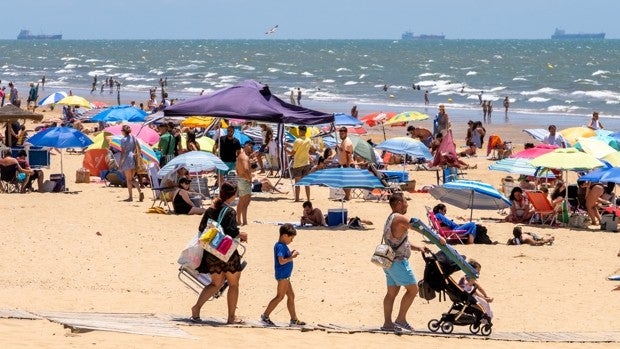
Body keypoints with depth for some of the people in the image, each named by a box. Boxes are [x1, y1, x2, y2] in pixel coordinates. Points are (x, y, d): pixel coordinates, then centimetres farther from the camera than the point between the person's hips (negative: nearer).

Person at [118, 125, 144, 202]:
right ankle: (140, 191, -7)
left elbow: (123, 152, -12)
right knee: (132, 178, 14)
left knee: (129, 179, 1)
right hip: (134, 158, 6)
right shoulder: (133, 138, 10)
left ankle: (130, 197, 1)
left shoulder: (123, 139, -9)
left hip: (127, 158, -6)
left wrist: (120, 163, -9)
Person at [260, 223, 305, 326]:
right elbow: (281, 261, -26)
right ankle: (265, 316, -1)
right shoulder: (281, 246, -18)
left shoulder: (282, 245, 13)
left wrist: (291, 254, 5)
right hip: (282, 275, -11)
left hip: (285, 276, 11)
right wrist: (292, 257, -19)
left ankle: (294, 319, 18)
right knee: (280, 296, -5)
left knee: (291, 296, 14)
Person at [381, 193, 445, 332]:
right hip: (398, 261, -10)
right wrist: (438, 237, -8)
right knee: (413, 289, -5)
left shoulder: (390, 219, 19)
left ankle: (387, 323, 10)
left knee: (392, 292, 11)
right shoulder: (400, 218, -13)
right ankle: (400, 319, -5)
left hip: (389, 261, 10)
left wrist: (418, 248, 14)